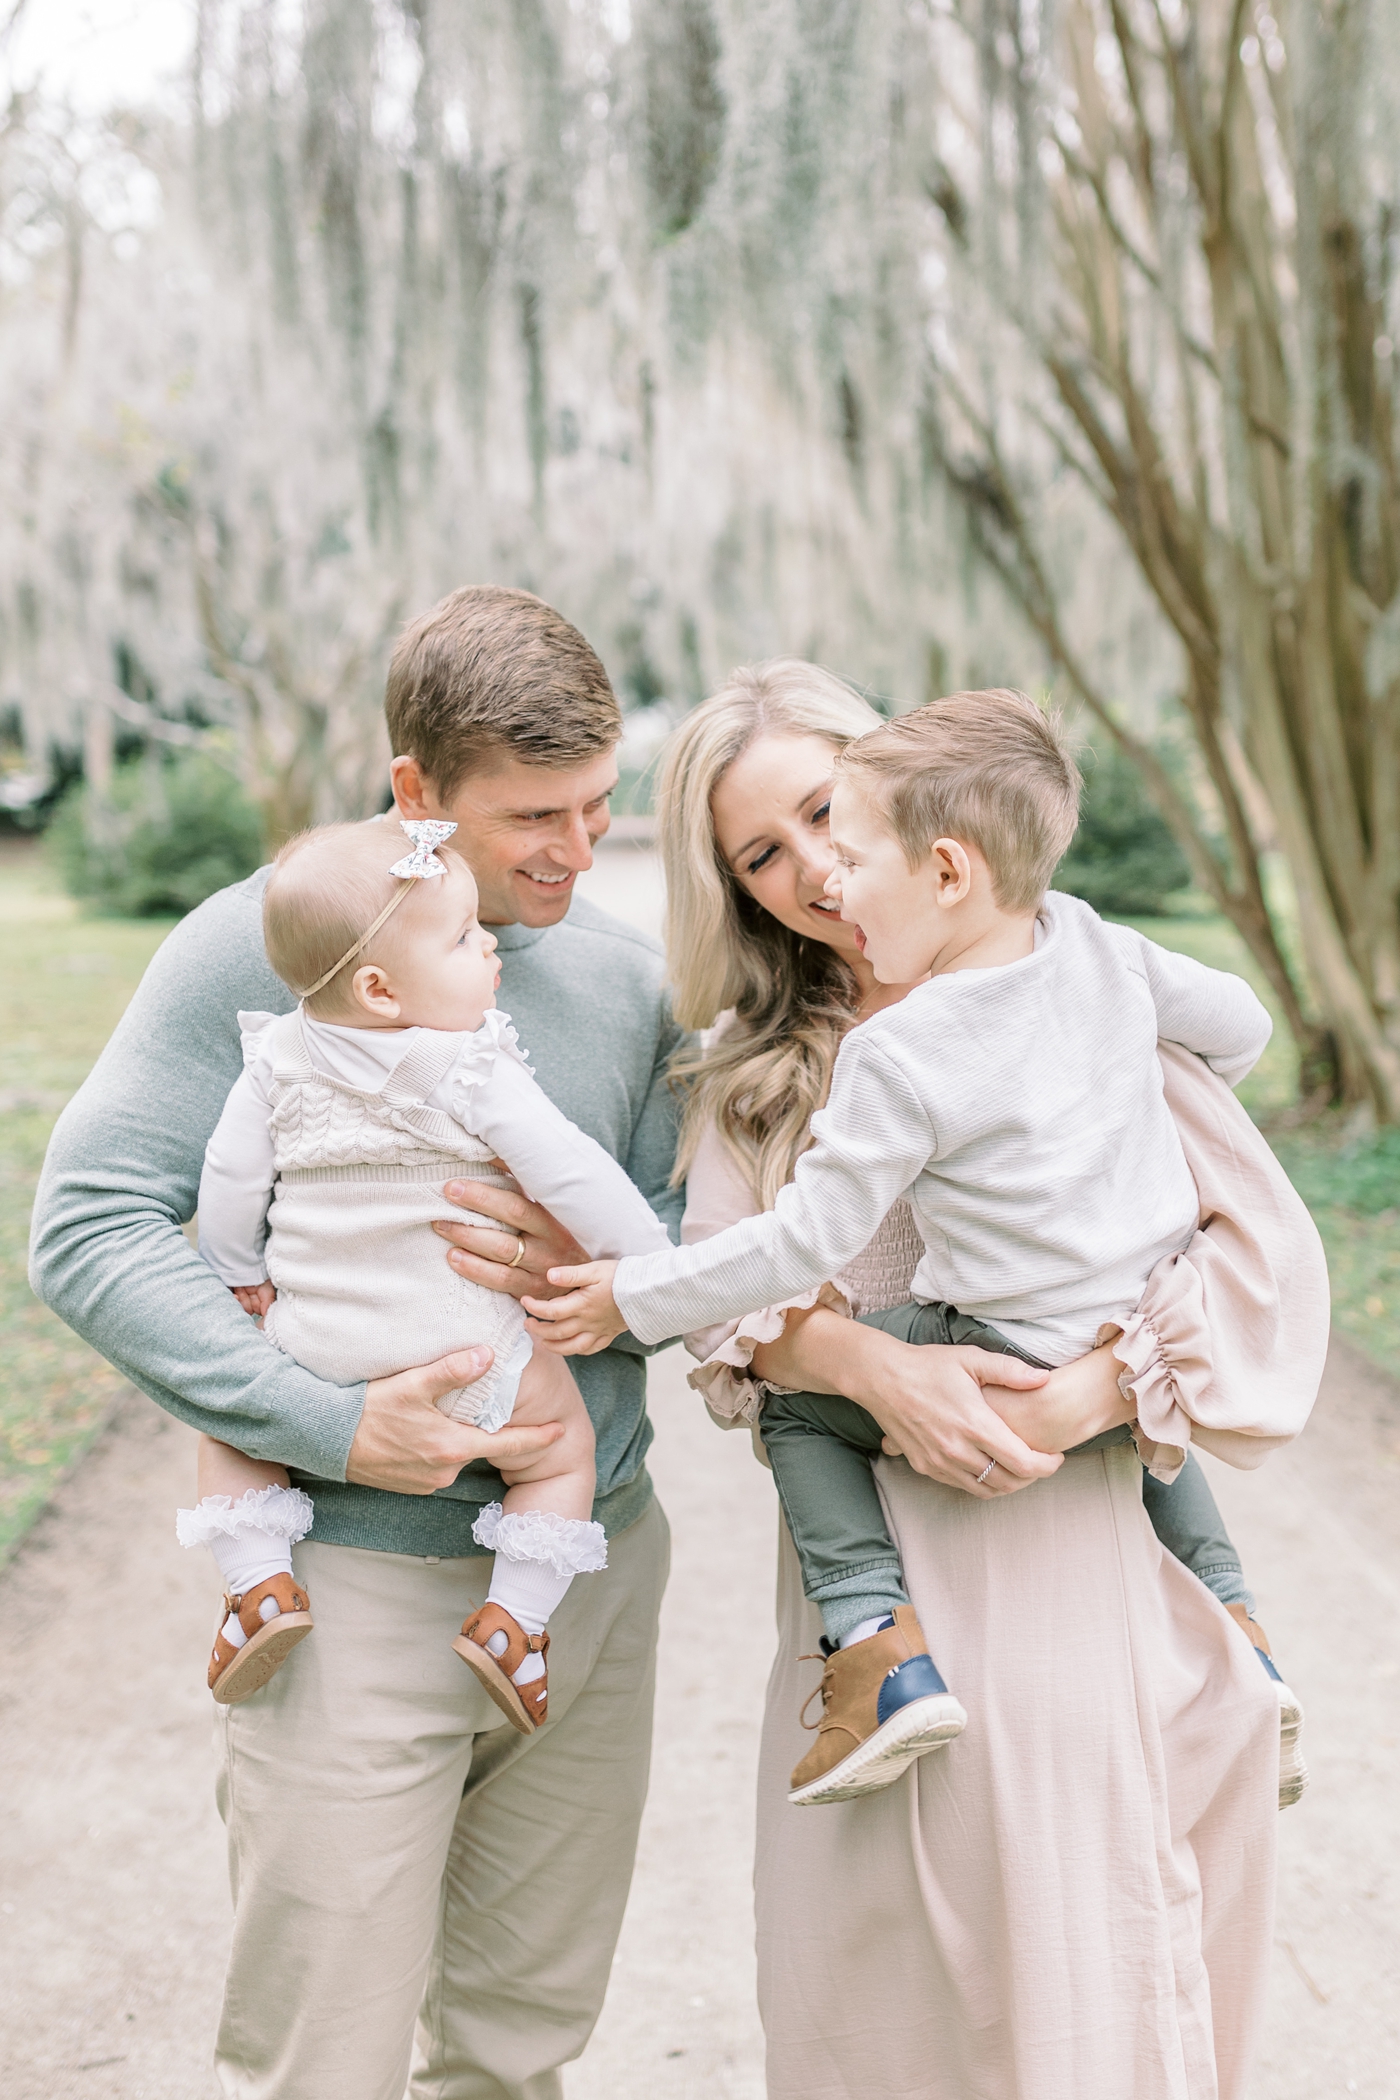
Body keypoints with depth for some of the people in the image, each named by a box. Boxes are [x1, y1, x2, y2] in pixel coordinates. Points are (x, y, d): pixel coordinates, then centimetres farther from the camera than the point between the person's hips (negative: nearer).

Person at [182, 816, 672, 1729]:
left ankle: (259, 1580, 11)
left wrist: (238, 1276, 20)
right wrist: (659, 1263, -5)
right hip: (466, 1362, -3)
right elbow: (571, 1172, -17)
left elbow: (231, 1177, 3)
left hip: (316, 1349, 3)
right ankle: (513, 1617, 5)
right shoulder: (474, 1070, -17)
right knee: (565, 1445, 18)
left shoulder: (280, 1061, -3)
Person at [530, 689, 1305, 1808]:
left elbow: (807, 1241, -16)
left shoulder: (899, 1056, -20)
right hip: (1164, 1336, 7)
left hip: (1024, 1365, -7)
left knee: (798, 1408, 10)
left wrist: (636, 1299, -6)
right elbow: (1242, 1023, 13)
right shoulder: (1099, 947, -2)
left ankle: (883, 1650, -2)